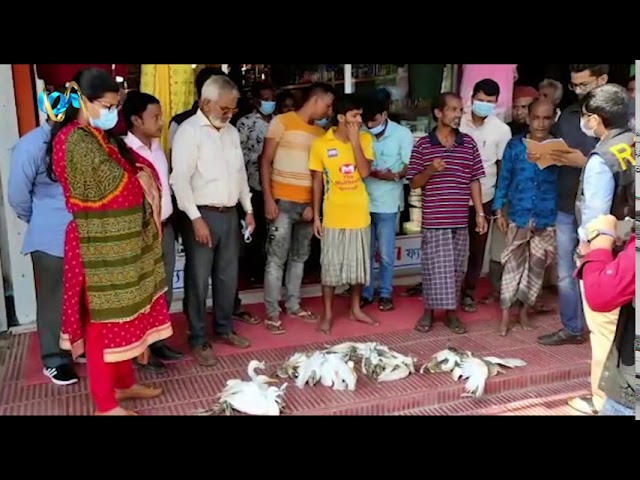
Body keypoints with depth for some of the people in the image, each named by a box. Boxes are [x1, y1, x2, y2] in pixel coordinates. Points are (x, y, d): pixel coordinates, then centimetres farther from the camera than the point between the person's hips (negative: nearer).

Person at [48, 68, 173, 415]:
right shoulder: (74, 139, -16)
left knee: (125, 315, 17)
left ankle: (125, 384, 32)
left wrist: (143, 177, -12)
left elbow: (138, 168, 11)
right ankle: (106, 404, 13)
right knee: (103, 321, 1)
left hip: (121, 241, 9)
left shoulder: (101, 136, 13)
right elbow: (111, 182, -18)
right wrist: (141, 178, 2)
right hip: (99, 245, -9)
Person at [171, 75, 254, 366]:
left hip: (230, 214, 7)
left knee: (228, 277, 15)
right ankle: (198, 340, 13)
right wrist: (196, 218, -20)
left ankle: (224, 329, 30)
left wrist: (248, 208, 16)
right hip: (203, 215, -7)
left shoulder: (231, 132, 13)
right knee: (199, 280, 1)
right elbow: (180, 179, -16)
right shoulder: (189, 131, -10)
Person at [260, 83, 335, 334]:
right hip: (282, 202, -5)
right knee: (276, 258, -2)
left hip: (307, 204, 6)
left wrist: (314, 204, 2)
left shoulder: (320, 133, 12)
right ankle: (272, 313, 5)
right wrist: (268, 198, -13)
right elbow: (265, 161, -5)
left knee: (300, 257, 12)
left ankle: (293, 304, 24)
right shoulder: (282, 122, -4)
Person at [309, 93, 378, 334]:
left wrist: (355, 141, -17)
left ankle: (355, 308, 31)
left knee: (359, 264, 13)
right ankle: (327, 313, 20)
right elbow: (317, 182, -1)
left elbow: (365, 172, -13)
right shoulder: (321, 144, -7)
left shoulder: (365, 139, -1)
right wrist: (316, 216, -2)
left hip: (359, 215, 2)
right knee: (330, 266, 6)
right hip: (333, 217, -2)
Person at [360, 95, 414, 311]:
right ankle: (365, 292, 22)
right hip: (363, 201, 3)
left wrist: (394, 176, -23)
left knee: (386, 253, 5)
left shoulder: (402, 134, -4)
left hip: (387, 203, -3)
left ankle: (386, 293, 20)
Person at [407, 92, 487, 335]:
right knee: (435, 267, 1)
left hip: (460, 219, 3)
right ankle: (429, 311, 18)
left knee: (456, 268, 10)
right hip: (434, 220, -3)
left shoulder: (469, 143, 6)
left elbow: (474, 181, 8)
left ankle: (451, 311, 23)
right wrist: (430, 170, -19)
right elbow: (414, 183, 0)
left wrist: (480, 212, 4)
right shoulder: (422, 145, -2)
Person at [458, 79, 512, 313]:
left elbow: (503, 166, 1)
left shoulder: (502, 130, -4)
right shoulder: (458, 123, -5)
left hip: (483, 198, 0)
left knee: (477, 248, 9)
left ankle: (469, 291, 24)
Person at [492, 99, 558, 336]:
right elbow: (504, 178, 3)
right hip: (519, 215, -1)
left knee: (537, 265, 9)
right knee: (513, 263, 1)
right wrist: (499, 211, 0)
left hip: (547, 217, 1)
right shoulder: (514, 145, -1)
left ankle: (524, 310, 24)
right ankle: (506, 314, 8)